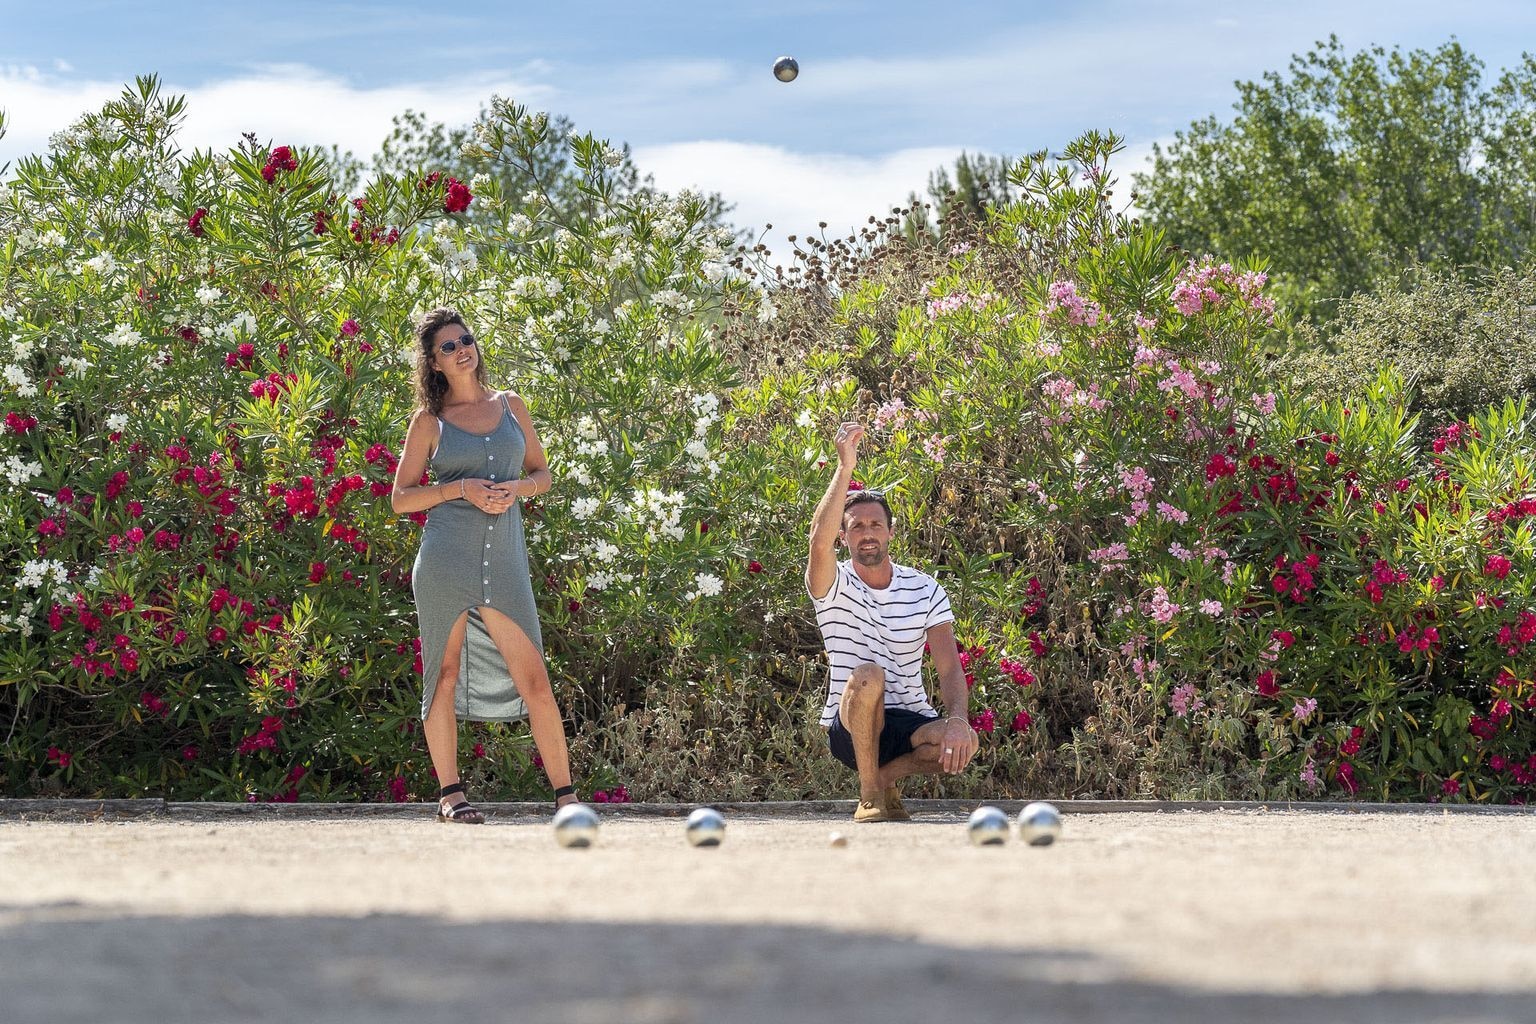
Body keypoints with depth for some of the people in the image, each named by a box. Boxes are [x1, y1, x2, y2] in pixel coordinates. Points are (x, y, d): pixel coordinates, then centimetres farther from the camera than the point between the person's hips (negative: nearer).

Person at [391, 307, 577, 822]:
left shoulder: (510, 406, 13)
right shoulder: (429, 421, 5)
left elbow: (542, 474, 19)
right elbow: (400, 498, 4)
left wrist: (515, 488, -3)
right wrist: (460, 488, -10)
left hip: (504, 561, 2)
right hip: (446, 557, -2)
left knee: (534, 679, -2)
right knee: (445, 674, 1)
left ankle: (565, 795, 3)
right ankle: (450, 794, 9)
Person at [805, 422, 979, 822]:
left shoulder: (926, 591, 3)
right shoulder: (833, 587, -3)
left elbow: (949, 669, -6)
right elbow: (820, 541, -28)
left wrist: (958, 720, -26)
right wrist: (845, 468, -31)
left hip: (910, 723, 2)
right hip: (851, 727, -1)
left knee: (964, 744, -31)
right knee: (867, 674, -35)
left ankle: (889, 775, 0)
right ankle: (869, 794, -17)